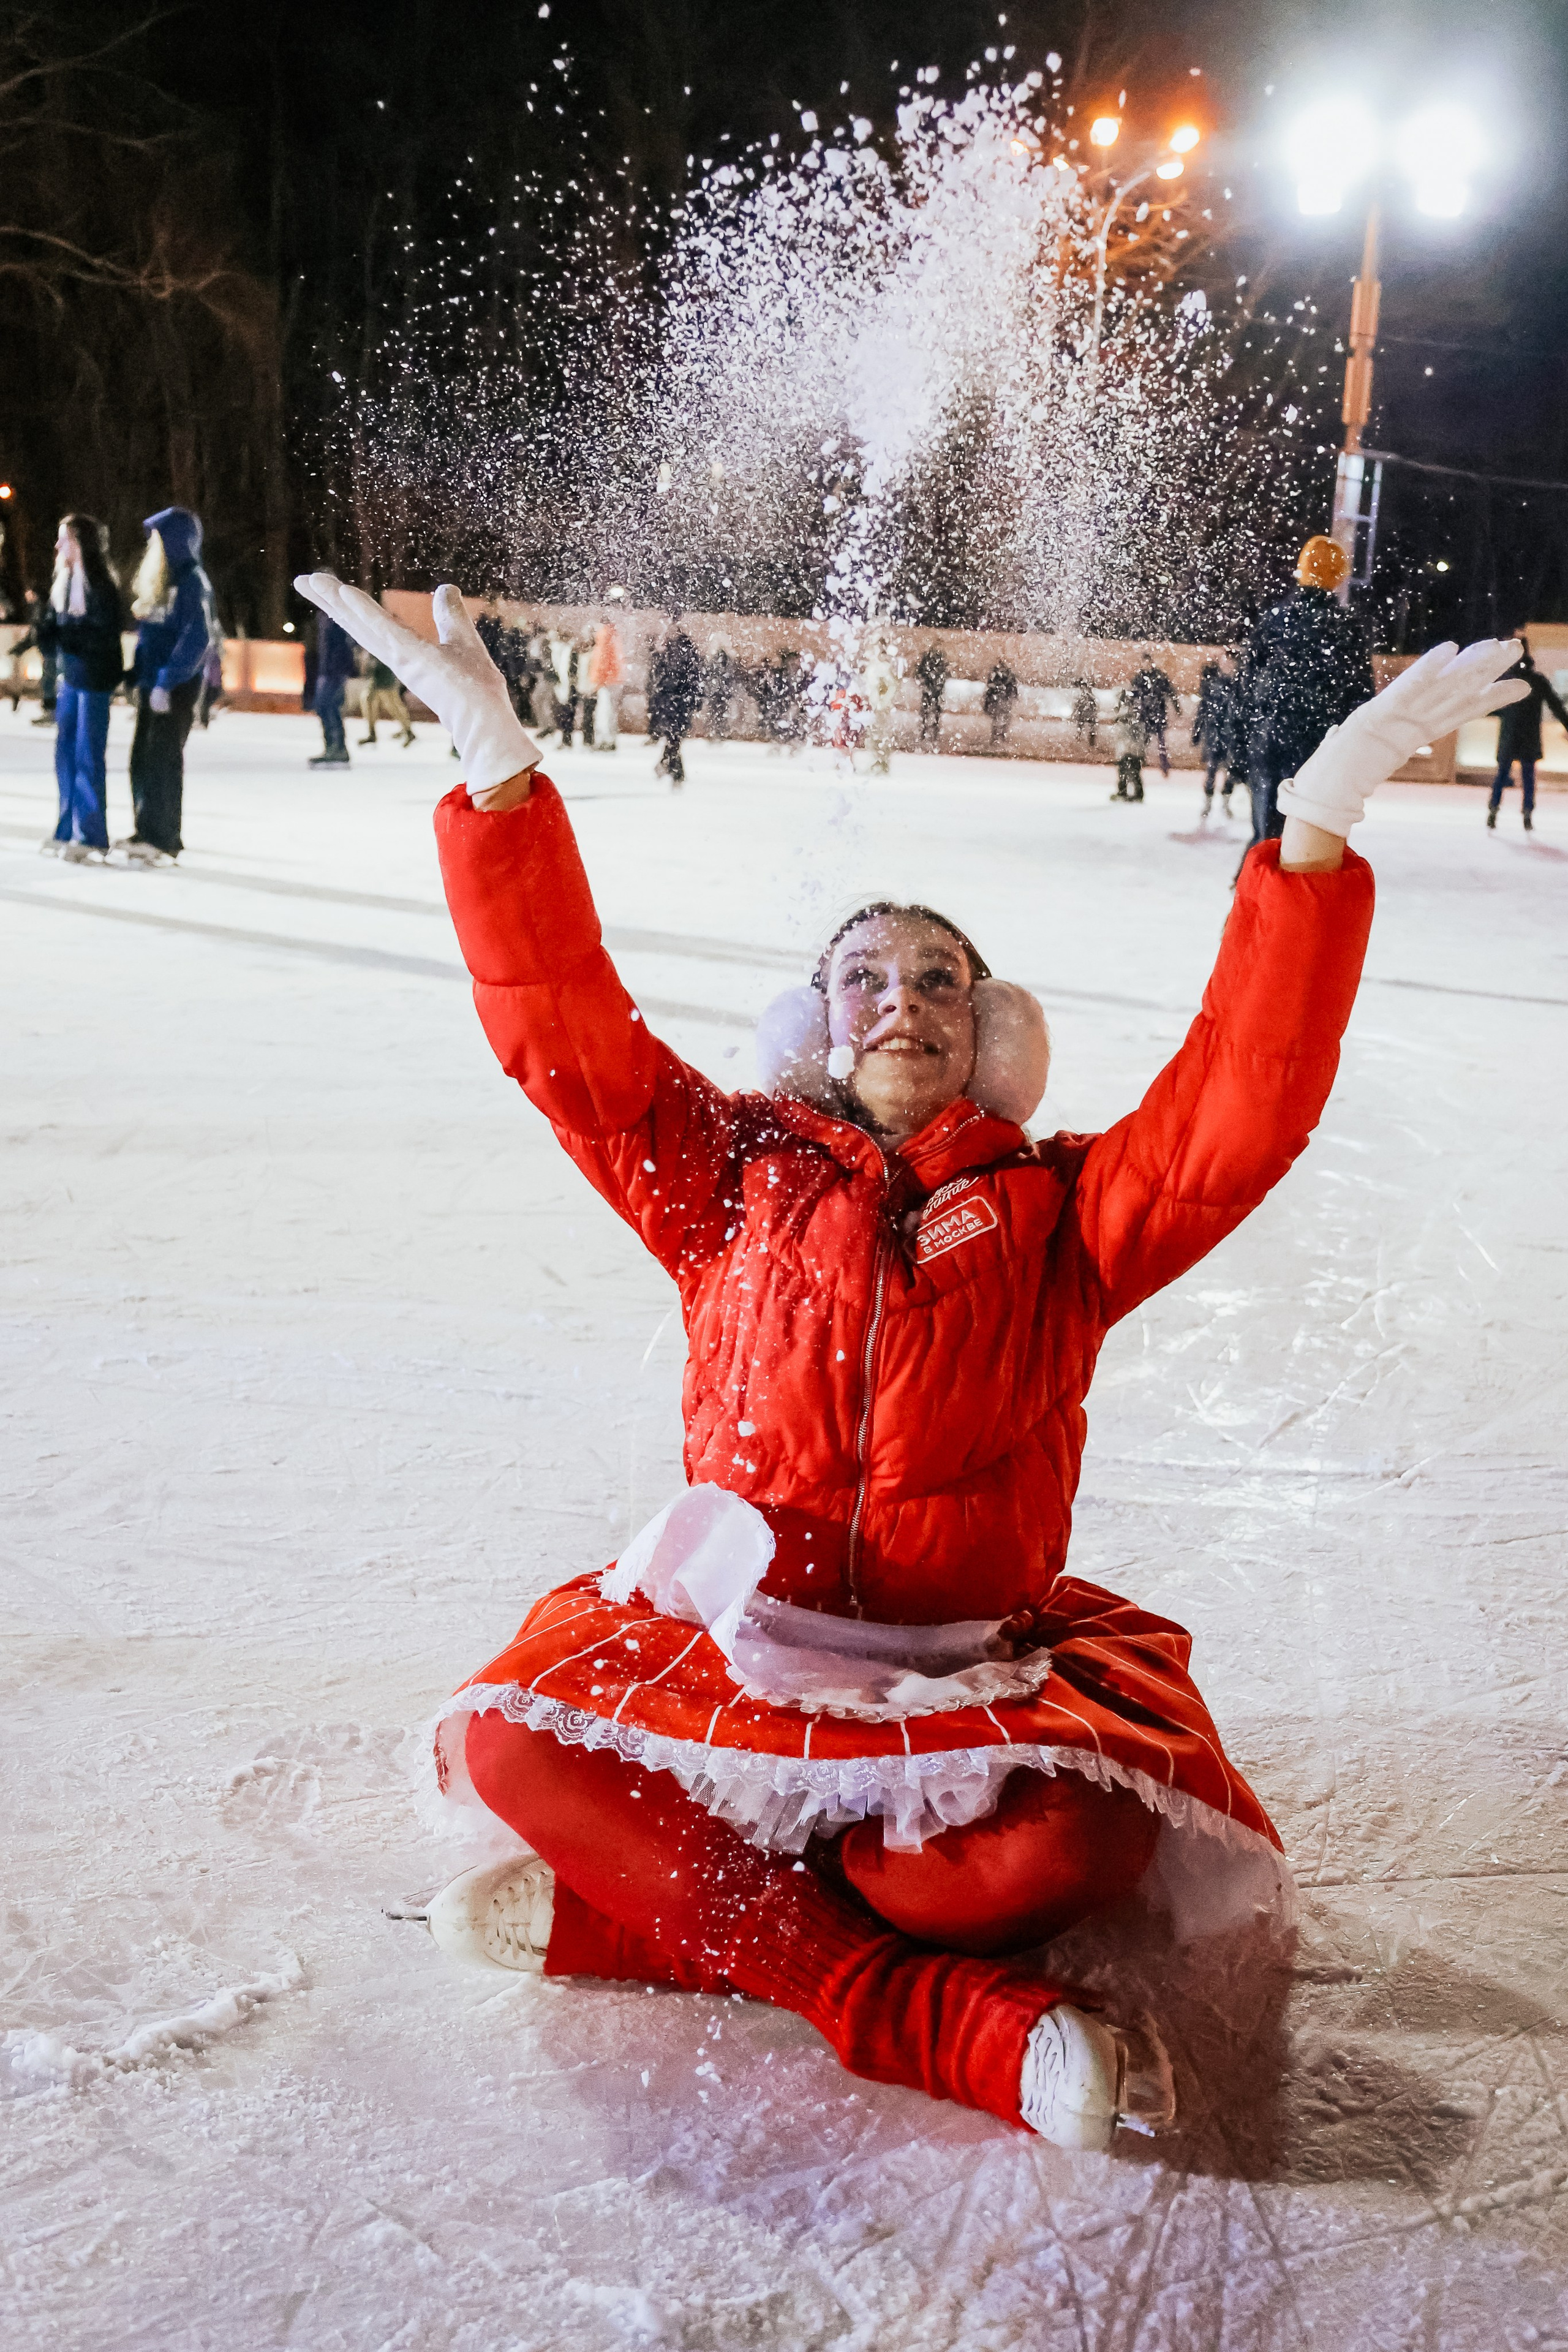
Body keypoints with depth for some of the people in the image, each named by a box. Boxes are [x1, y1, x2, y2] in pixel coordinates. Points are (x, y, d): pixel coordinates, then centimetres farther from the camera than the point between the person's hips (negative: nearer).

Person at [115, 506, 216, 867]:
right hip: (151, 684, 9)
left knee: (163, 760, -7)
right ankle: (147, 833, 16)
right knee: (142, 759, 9)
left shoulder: (192, 582, -12)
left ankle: (163, 841, -3)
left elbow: (197, 638, -19)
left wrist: (167, 679, -21)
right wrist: (138, 673, 12)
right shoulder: (157, 581, 15)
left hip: (177, 688, -9)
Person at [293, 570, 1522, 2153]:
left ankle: (628, 1915, -17)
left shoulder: (1065, 1212, 9)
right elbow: (559, 1029, 2)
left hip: (971, 1674, 0)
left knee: (1082, 1833, -32)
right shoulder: (736, 1179, 11)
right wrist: (499, 772, -7)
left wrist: (1316, 834, -15)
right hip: (730, 1646, 1)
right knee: (516, 1734, -28)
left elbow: (1242, 1112, -7)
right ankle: (954, 2020, -25)